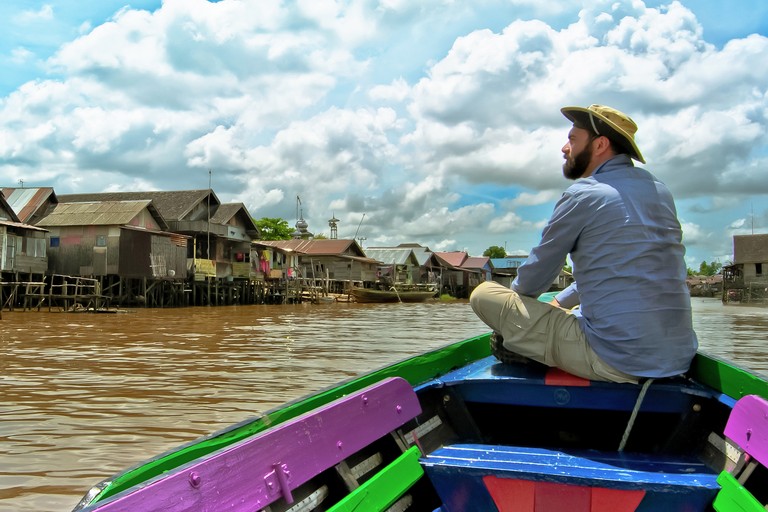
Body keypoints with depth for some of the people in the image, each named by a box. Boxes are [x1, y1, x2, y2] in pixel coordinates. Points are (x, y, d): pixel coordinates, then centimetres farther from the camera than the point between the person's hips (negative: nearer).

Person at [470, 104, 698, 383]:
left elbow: (534, 280, 0)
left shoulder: (583, 195, -10)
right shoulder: (659, 190, 12)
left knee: (483, 293, -3)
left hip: (614, 362, -8)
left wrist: (513, 297, 21)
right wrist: (560, 301, 27)